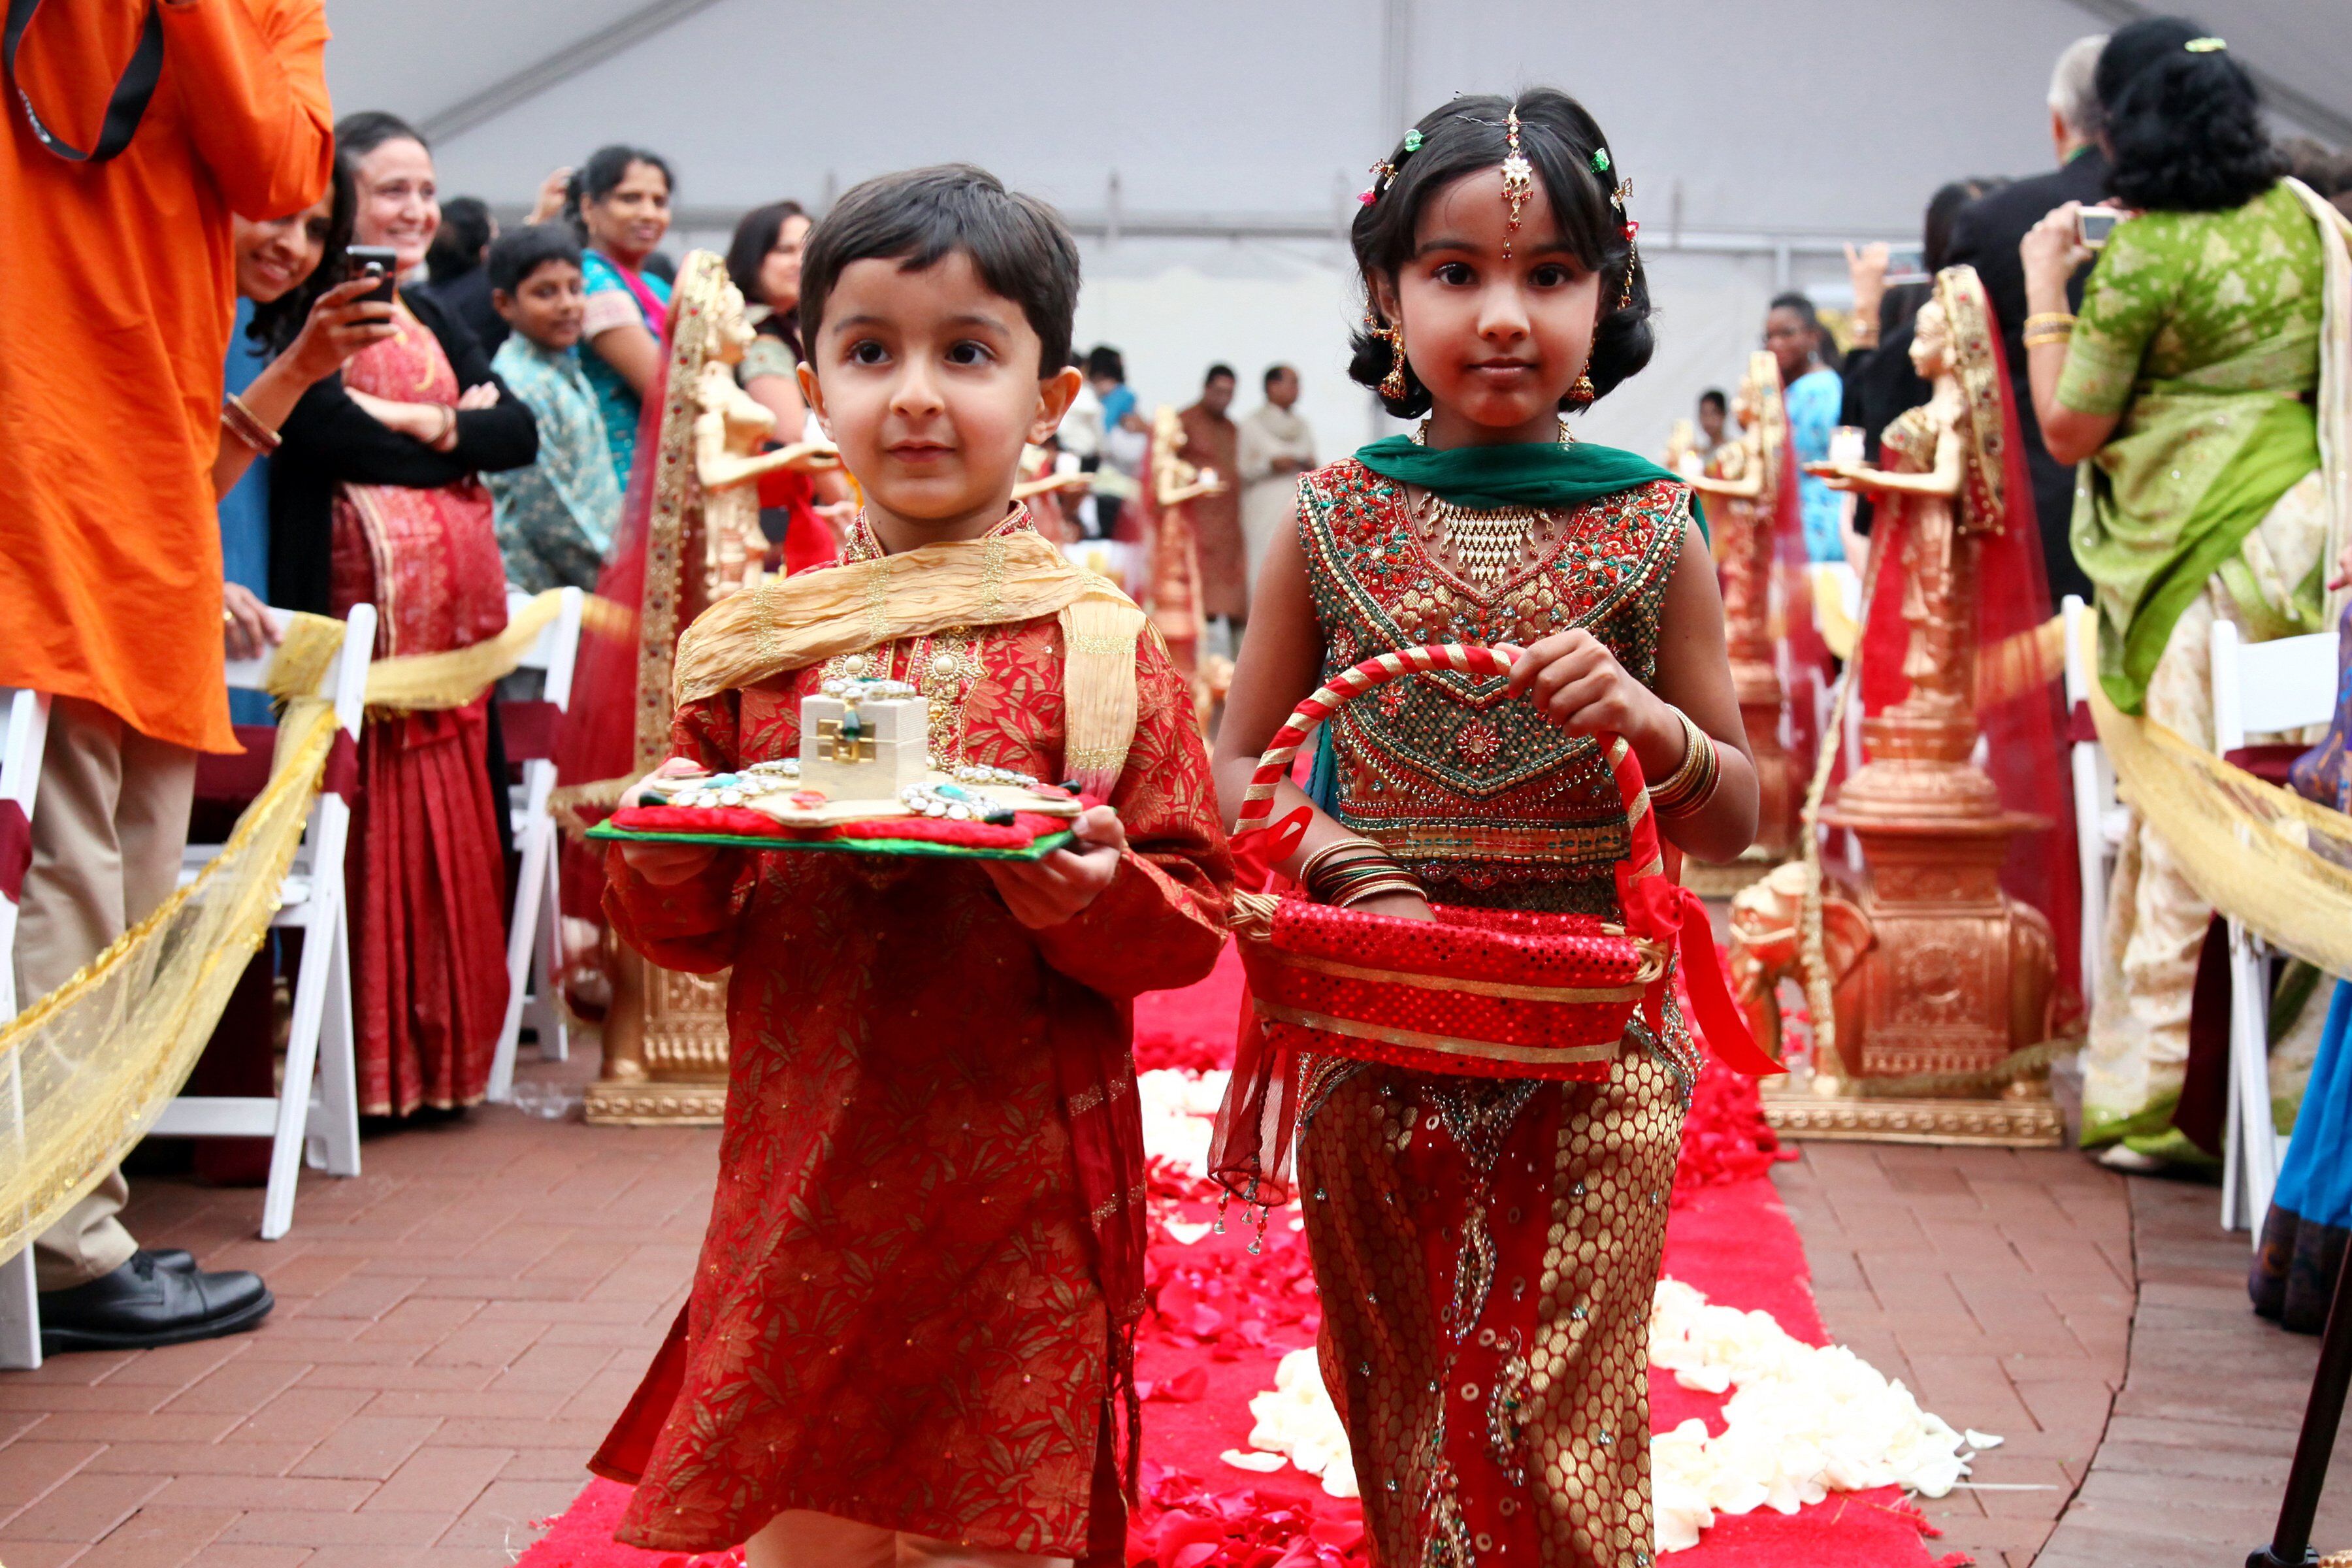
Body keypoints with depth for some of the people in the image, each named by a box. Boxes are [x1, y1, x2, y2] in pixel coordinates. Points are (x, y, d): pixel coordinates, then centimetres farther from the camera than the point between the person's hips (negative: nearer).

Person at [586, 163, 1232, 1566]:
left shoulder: (1098, 645, -4)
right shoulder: (755, 644, 5)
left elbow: (1195, 910, -3)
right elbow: (694, 928, 11)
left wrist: (1096, 898, -23)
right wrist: (662, 866, -10)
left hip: (1016, 1178, -2)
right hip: (801, 1172, 3)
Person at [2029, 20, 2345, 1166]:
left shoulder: (2142, 256, -13)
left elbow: (2069, 432, -7)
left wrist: (2045, 293, 3)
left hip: (2207, 550, -7)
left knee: (2177, 828, -3)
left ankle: (2142, 1097, 4)